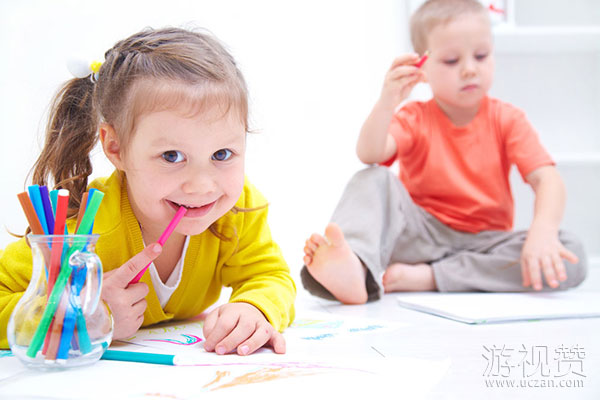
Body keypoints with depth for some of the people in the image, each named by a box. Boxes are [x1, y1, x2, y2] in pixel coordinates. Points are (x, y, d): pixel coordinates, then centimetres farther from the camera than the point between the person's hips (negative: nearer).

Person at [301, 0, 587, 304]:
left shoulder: (506, 120, 0)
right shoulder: (414, 119, 0)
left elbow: (547, 179, -14)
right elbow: (369, 154, -20)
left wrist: (543, 231, -35)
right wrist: (387, 102, -38)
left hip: (483, 244, 1)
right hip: (422, 237, 0)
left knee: (570, 259, -27)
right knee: (373, 180, -23)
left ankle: (423, 277, -32)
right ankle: (355, 270, -54)